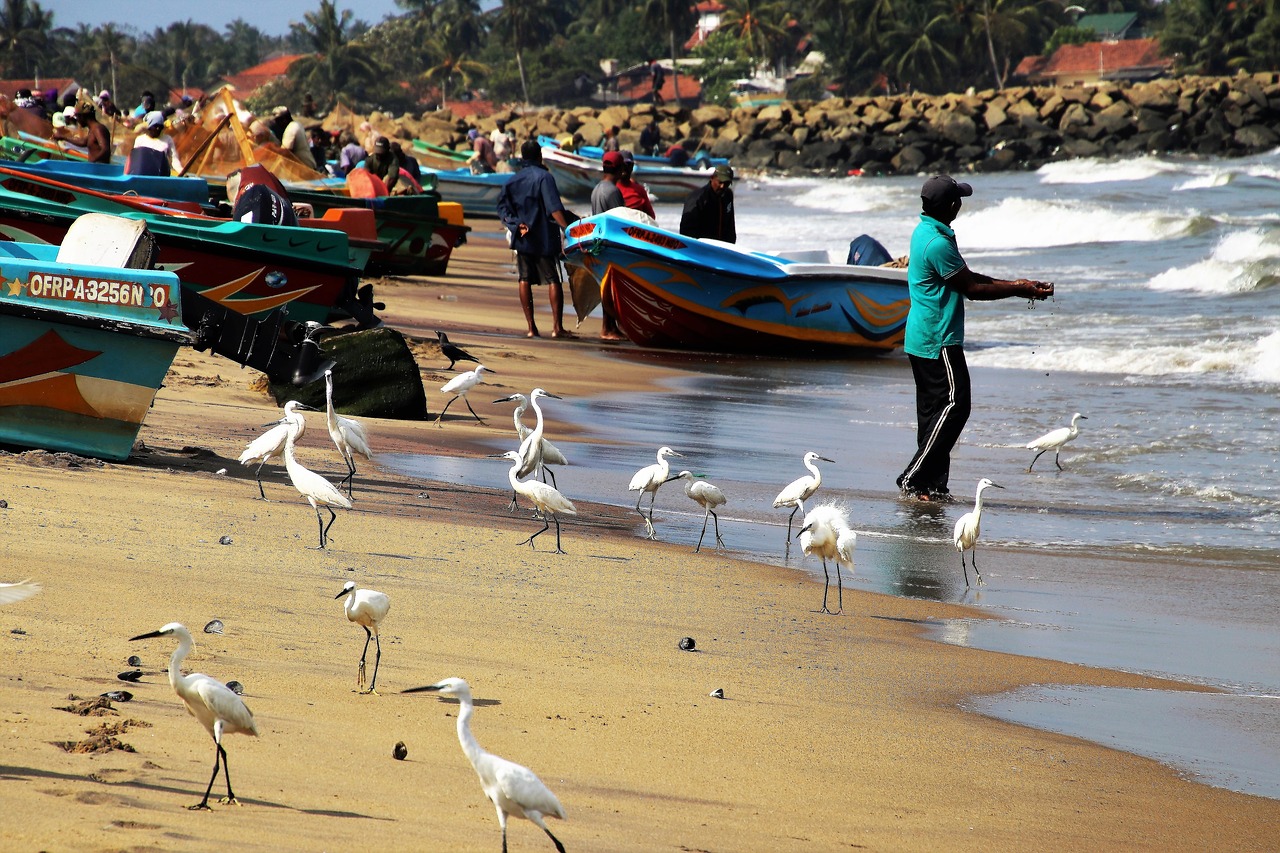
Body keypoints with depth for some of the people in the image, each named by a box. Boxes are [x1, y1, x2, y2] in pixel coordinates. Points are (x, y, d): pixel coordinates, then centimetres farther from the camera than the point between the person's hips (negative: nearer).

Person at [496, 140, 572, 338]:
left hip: (522, 238, 5)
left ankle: (531, 326, 1)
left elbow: (502, 208, 3)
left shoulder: (513, 181, 11)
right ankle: (557, 326, -9)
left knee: (525, 280, 6)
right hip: (544, 238, -4)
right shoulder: (544, 177, -7)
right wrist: (567, 228, -25)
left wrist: (516, 224, -6)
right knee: (553, 280, -2)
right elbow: (554, 208, -19)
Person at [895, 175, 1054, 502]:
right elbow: (972, 288, -15)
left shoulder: (925, 230, 12)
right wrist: (1019, 289, -7)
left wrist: (1015, 284, 13)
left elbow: (967, 277, 18)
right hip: (939, 339, -11)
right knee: (954, 404, -9)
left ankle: (931, 485, 13)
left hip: (922, 337, 11)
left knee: (933, 409, 12)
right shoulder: (938, 243, -21)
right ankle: (914, 480, -9)